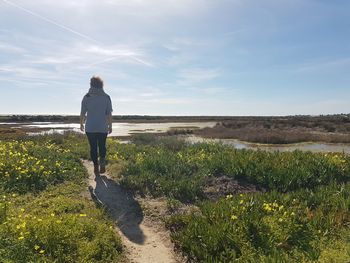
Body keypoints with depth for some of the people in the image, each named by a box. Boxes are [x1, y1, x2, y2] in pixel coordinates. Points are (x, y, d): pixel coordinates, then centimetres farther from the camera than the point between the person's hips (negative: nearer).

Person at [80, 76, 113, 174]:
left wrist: (81, 124, 15)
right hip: (103, 127, 0)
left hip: (90, 127, 0)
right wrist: (110, 126, 7)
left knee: (93, 147, 9)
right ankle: (102, 160, -11)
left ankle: (96, 166, 10)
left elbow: (83, 113, 1)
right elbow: (109, 114, -2)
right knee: (102, 146, 14)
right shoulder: (106, 97, -1)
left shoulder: (87, 97, -1)